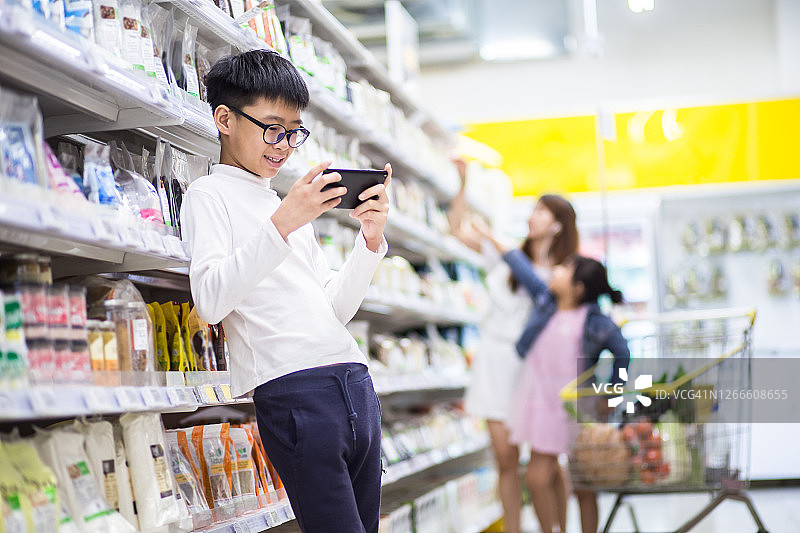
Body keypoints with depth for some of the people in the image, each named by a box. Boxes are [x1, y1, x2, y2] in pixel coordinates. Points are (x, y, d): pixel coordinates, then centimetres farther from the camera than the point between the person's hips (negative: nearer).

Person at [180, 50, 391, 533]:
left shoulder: (293, 206, 26)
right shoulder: (210, 195, 4)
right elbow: (210, 300, -13)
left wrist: (371, 240, 9)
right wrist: (282, 224, -20)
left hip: (356, 383, 7)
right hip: (295, 389, -7)